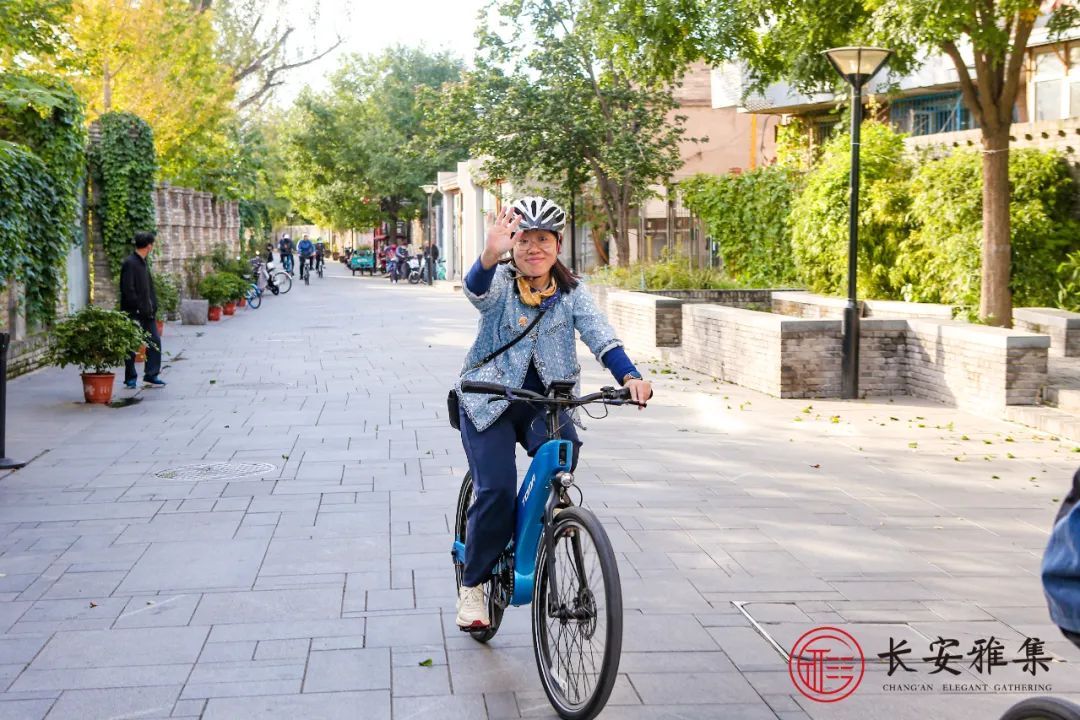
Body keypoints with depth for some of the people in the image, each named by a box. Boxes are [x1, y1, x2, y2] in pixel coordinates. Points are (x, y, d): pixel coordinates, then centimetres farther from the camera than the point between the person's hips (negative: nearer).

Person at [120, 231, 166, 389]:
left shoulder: (143, 263, 15)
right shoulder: (129, 263, -14)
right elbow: (127, 290, -20)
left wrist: (153, 307, 9)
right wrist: (139, 308, -19)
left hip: (146, 312, 8)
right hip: (133, 313, -8)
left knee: (155, 341, 5)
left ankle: (151, 376, 10)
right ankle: (130, 379, 12)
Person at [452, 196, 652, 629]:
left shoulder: (571, 293, -2)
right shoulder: (500, 285, -9)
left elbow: (600, 335, -15)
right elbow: (477, 288, -33)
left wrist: (629, 376, -34)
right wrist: (490, 255, -55)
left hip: (545, 401, 3)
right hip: (489, 400, -2)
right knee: (496, 489, -17)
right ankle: (472, 586, 2)